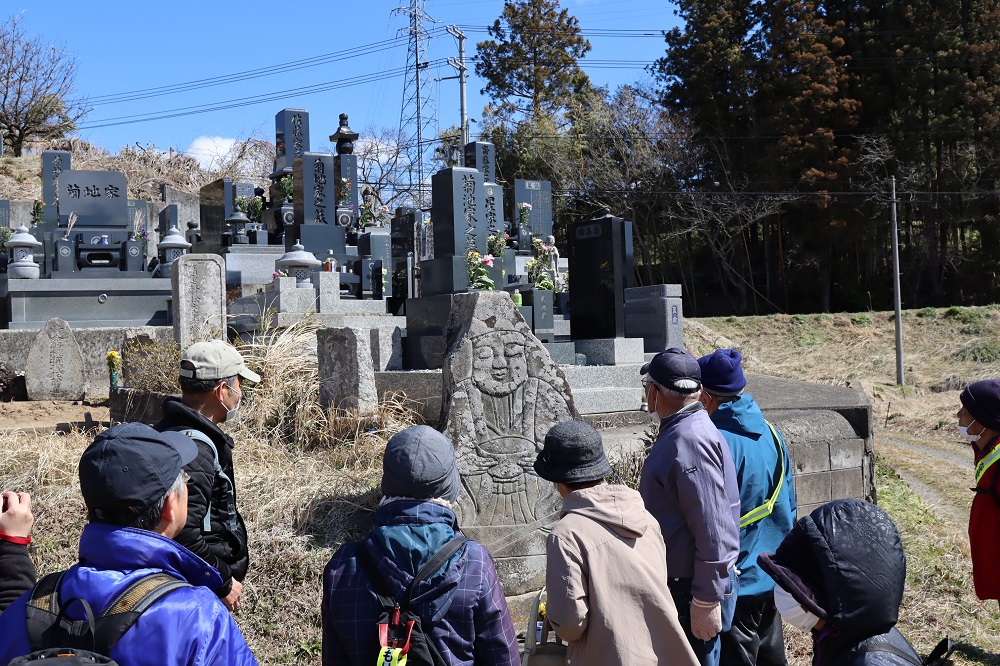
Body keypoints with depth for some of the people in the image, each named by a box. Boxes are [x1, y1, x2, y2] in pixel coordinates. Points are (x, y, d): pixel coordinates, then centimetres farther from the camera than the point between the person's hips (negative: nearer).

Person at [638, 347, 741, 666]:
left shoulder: (691, 440, -22)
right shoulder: (680, 431, 10)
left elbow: (711, 528, -25)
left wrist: (706, 601, -23)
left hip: (692, 591, -10)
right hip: (677, 583, 10)